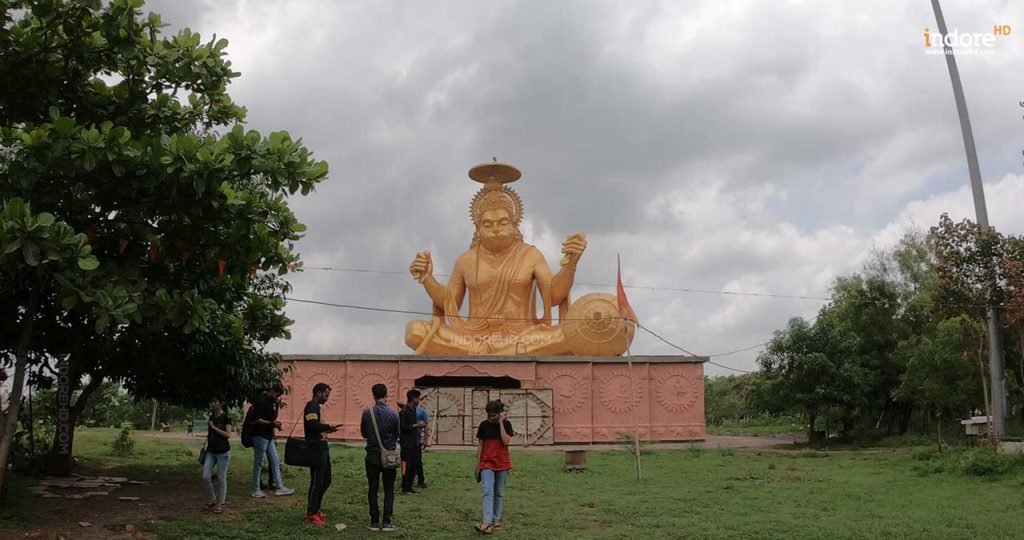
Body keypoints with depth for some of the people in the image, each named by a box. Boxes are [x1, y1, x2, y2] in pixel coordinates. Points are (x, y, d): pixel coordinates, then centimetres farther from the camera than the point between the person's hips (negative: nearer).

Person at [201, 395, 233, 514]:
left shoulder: (226, 418, -9)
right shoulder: (211, 417, 10)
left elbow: (228, 434, -17)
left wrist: (214, 427, -16)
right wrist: (207, 447, 16)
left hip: (223, 452, -6)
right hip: (211, 451, 6)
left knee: (221, 478, 1)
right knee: (205, 477, 0)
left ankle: (220, 503, 11)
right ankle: (212, 499, 20)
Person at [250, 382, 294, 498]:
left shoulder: (272, 401, 12)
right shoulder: (261, 400, -15)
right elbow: (256, 420, -20)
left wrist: (275, 424, 4)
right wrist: (271, 423, -20)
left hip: (268, 436, 9)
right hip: (260, 436, -9)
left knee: (275, 462, 8)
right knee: (258, 463, 0)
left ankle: (279, 487, 12)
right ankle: (256, 490, 9)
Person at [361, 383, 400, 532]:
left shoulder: (367, 413, -7)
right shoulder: (393, 414, -9)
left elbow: (363, 433, 6)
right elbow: (396, 435, 2)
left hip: (372, 454, 1)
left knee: (373, 488, 9)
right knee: (389, 489, 5)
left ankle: (374, 521, 11)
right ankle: (386, 521, 1)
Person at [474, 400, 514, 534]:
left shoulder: (506, 424, -3)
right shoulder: (484, 425, 0)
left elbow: (506, 441, -17)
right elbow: (480, 446, 4)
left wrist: (501, 422, -16)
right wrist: (477, 464, 3)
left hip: (502, 463, 0)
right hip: (487, 463, 0)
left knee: (499, 493, 9)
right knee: (488, 492, -12)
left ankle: (497, 519, 22)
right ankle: (487, 523, -20)